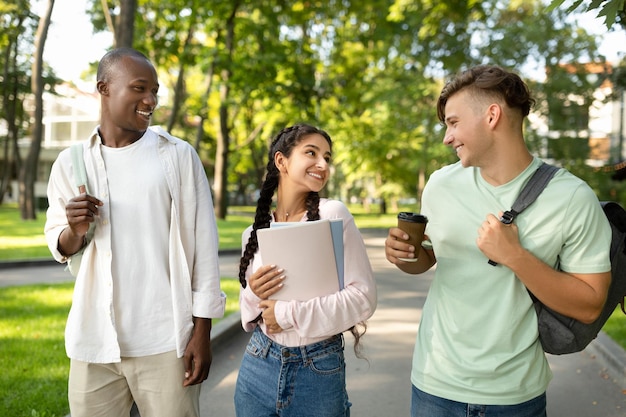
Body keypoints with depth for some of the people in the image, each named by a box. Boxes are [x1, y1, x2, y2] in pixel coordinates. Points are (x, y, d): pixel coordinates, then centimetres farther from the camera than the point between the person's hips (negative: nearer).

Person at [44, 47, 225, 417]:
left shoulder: (178, 155, -3)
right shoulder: (71, 163, 5)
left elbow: (202, 243, -4)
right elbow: (60, 247, 12)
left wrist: (202, 330, -6)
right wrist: (74, 230, -11)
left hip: (165, 341, -2)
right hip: (93, 341, 3)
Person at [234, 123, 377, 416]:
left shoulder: (333, 215, -10)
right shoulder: (254, 233, 2)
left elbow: (363, 297, -14)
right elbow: (249, 312, 10)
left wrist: (289, 313, -16)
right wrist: (253, 295, -11)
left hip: (319, 370, -3)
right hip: (258, 366, 3)